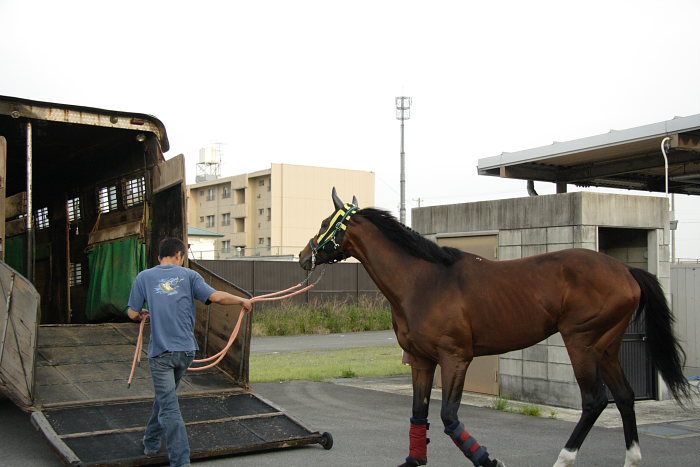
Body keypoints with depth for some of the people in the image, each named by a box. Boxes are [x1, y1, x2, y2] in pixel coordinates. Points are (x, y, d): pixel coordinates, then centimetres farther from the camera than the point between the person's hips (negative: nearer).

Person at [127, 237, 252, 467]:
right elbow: (216, 297, -9)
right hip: (186, 351, 3)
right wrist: (242, 301, 6)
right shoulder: (188, 275, 2)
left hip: (161, 351, -2)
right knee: (165, 397, 24)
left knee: (169, 408, -2)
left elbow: (133, 313, 3)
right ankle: (151, 443, 38)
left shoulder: (144, 277, 3)